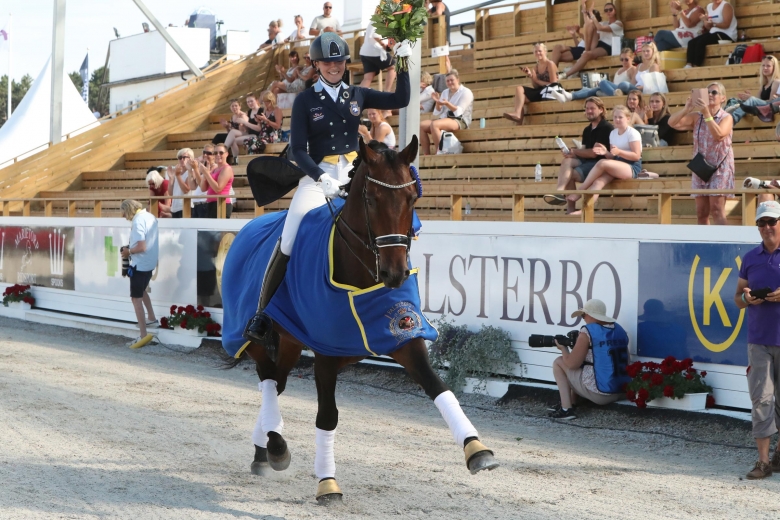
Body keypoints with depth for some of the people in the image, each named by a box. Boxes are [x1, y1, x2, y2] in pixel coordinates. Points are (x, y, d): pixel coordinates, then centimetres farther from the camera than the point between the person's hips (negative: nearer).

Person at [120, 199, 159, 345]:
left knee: (136, 298, -3)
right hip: (150, 262, 9)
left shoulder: (138, 221, -21)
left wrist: (129, 251, -11)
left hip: (140, 264, -9)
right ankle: (151, 319, 38)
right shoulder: (150, 217, 6)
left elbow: (141, 247, -28)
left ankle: (143, 336, -5)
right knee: (141, 290, 31)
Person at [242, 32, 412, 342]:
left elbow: (400, 100, 9)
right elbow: (297, 150, -5)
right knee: (288, 241, -19)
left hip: (353, 174, 4)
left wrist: (403, 64, -3)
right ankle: (262, 313, -9)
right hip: (318, 174, -3)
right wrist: (321, 177, -21)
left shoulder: (357, 96, 11)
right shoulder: (305, 101, 1)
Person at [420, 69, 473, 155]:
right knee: (421, 125, -14)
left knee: (434, 124, -34)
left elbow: (458, 112, -14)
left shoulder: (466, 92, -1)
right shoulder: (445, 92, 18)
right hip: (444, 119, 7)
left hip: (460, 121, -7)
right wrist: (438, 102, -7)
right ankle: (426, 156, -19)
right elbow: (437, 113, 12)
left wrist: (447, 103, -27)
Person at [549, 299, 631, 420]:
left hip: (599, 394, -8)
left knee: (558, 363, 10)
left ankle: (566, 409, 5)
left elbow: (572, 364, -10)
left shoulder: (588, 331, -11)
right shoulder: (620, 330, 9)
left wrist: (563, 348, 11)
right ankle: (571, 402, 35)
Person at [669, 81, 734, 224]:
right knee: (701, 212, 4)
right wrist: (686, 110, -19)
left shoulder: (726, 117, -5)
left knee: (717, 209, -14)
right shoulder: (696, 117, 6)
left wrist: (707, 113, -26)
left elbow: (718, 135, -24)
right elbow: (672, 123, -3)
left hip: (720, 167, -5)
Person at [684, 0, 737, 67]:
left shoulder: (726, 6, -6)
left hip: (725, 35, -8)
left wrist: (713, 24, -30)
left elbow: (726, 24, -17)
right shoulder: (709, 6, 16)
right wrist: (705, 26, -11)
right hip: (713, 33, 8)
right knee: (691, 42, -13)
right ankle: (689, 65, -27)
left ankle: (697, 66, -26)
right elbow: (708, 26, 13)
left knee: (701, 42, -28)